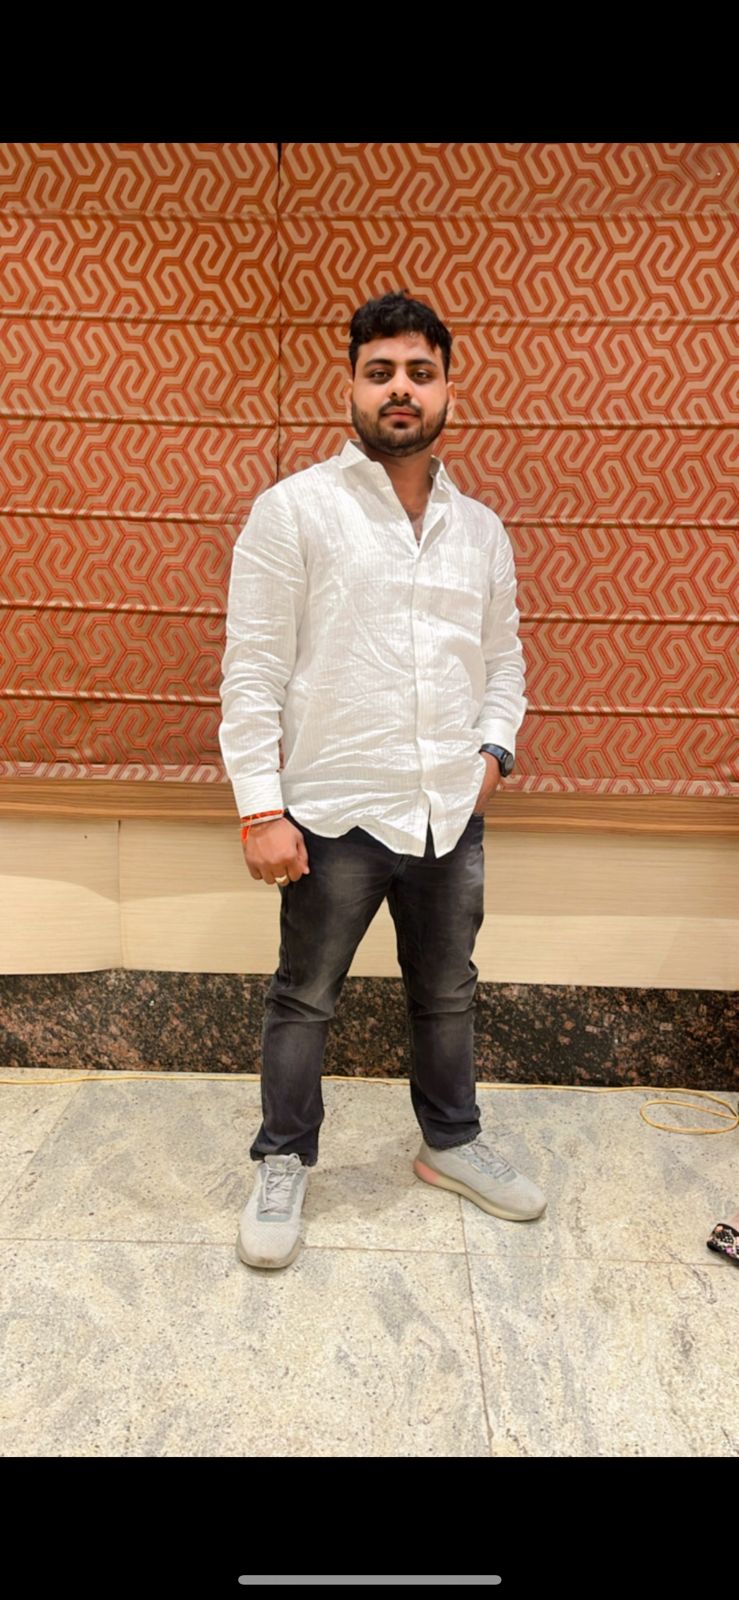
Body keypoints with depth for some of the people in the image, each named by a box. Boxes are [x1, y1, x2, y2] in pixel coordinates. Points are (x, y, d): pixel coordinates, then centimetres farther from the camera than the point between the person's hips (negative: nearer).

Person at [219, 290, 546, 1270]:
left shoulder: (481, 529, 9)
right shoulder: (294, 509, -5)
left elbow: (505, 657, 19)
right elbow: (253, 669, -9)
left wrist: (494, 746, 2)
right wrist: (261, 809, -14)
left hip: (452, 816, 5)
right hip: (335, 817, -4)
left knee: (447, 994, 19)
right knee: (305, 1001, 11)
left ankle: (452, 1142, 42)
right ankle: (283, 1165, 33)